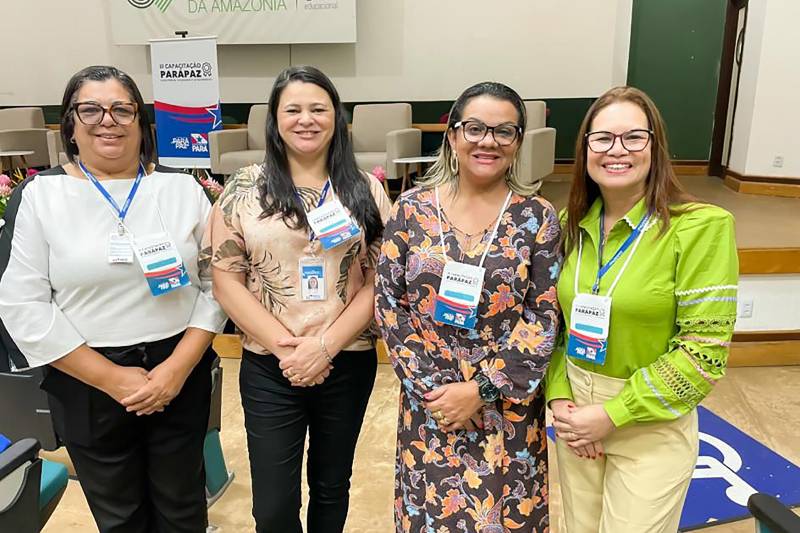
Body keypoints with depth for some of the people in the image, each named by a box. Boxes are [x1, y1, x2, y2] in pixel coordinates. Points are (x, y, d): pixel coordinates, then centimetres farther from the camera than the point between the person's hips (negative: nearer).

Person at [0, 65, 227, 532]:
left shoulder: (183, 188, 1)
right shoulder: (40, 195, -3)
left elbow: (217, 282, -1)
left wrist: (178, 366, -12)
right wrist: (113, 379, -12)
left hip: (181, 377, 1)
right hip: (88, 385, 0)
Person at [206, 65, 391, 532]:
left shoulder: (367, 191, 0)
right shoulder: (245, 189, -1)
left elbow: (380, 279, -3)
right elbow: (226, 280, -4)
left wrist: (325, 345, -14)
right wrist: (284, 346, -13)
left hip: (348, 363, 1)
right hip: (269, 368, -1)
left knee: (332, 487, 19)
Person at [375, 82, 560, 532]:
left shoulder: (537, 217, -6)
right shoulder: (412, 209, -4)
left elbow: (544, 318, -7)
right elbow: (388, 303, -3)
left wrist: (481, 389, -13)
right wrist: (427, 386, -9)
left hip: (509, 404, 0)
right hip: (427, 399, 1)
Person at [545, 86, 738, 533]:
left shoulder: (701, 227, -16)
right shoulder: (572, 223, -1)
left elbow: (703, 351, -17)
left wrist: (612, 415, -17)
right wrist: (559, 398, -8)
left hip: (651, 427, -4)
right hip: (577, 416, 5)